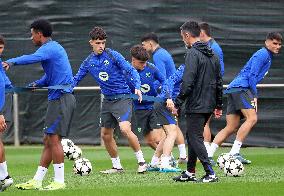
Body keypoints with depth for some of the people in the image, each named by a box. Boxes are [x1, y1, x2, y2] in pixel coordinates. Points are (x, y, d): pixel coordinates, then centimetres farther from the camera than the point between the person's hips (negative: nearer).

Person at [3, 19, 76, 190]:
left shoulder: (49, 48, -11)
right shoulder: (54, 47, 21)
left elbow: (33, 58, -33)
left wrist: (11, 62, -37)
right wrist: (38, 84, 13)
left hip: (61, 98, -10)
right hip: (58, 98, 10)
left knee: (54, 138, -10)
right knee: (48, 140, 8)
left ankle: (59, 181, -9)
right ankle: (37, 181, 9)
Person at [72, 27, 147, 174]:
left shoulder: (113, 55, -10)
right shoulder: (88, 62, 6)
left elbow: (131, 70, -12)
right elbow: (76, 79, 14)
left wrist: (137, 87, -27)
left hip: (122, 97, -7)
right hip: (107, 100, 7)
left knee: (125, 129, -24)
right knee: (105, 134, 8)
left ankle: (141, 161, -12)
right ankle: (117, 166, 21)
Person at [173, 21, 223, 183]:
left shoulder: (193, 54, -13)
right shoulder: (212, 55, 13)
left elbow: (188, 82, -21)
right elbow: (219, 82, 17)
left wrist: (178, 103, -15)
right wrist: (219, 105, 23)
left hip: (196, 105, -9)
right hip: (209, 105, 9)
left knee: (195, 138, -5)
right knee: (192, 136, 18)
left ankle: (210, 174, -12)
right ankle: (190, 172, 22)